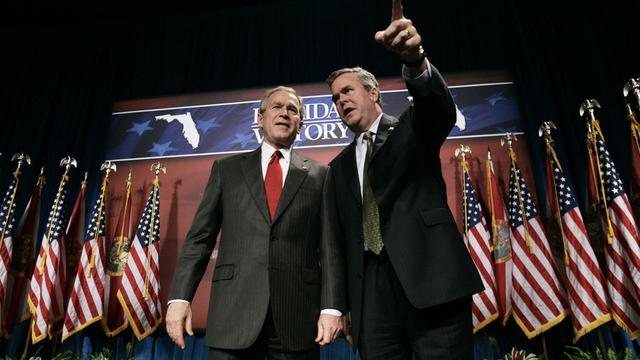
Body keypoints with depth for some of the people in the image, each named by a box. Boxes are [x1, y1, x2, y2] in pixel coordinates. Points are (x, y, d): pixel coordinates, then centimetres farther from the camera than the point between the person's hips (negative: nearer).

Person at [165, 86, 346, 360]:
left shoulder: (319, 175, 9)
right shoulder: (227, 169, 11)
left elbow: (330, 245, 3)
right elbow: (200, 236, 6)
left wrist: (332, 307, -6)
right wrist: (179, 297, -3)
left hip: (298, 313, 0)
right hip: (234, 311, 0)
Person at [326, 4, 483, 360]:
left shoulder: (412, 129, 11)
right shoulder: (340, 166, 20)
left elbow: (439, 108, -14)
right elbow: (344, 236, 18)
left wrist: (415, 60, -35)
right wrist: (344, 304, 12)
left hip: (431, 278, -3)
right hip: (372, 291, 4)